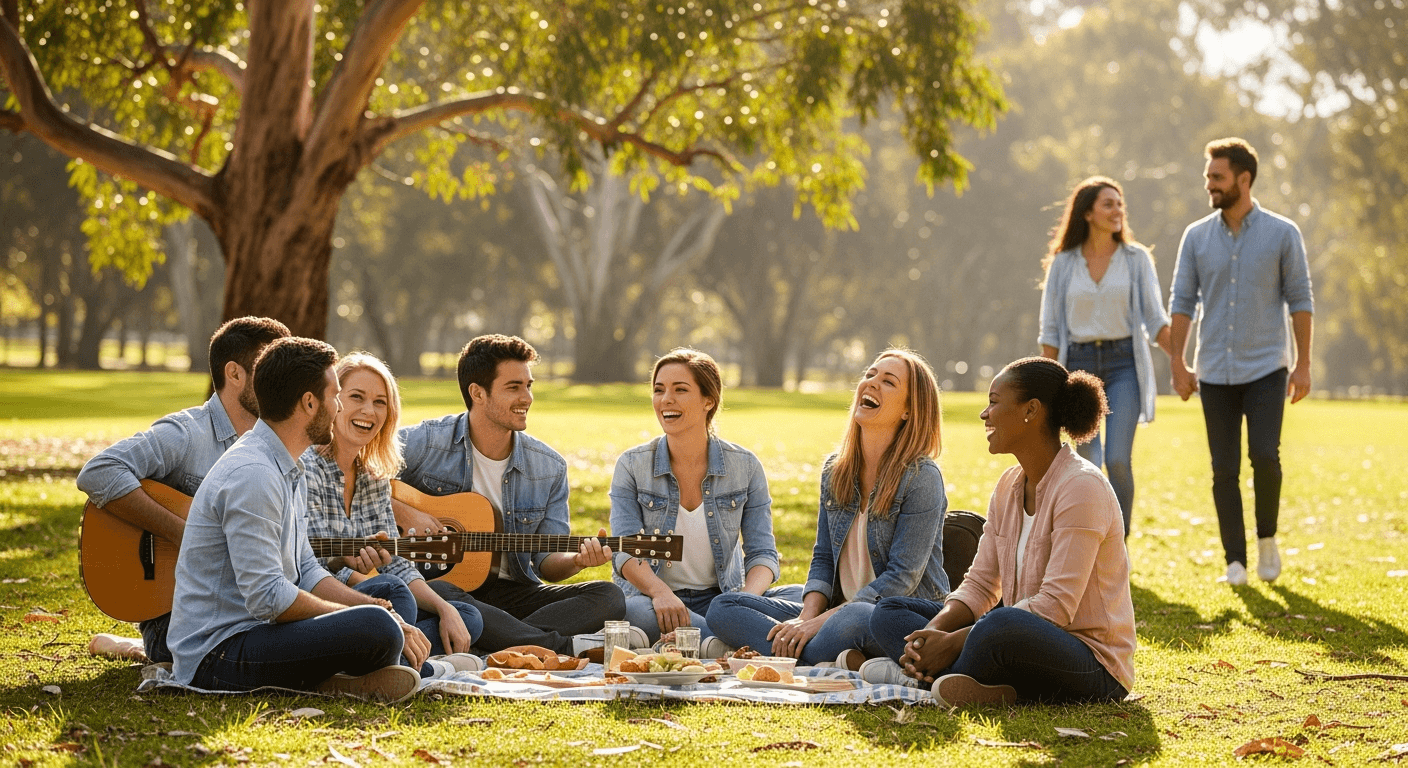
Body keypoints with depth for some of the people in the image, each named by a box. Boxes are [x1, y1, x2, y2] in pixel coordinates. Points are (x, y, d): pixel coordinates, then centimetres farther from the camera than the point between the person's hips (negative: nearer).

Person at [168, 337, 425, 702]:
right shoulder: (251, 475, -19)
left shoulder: (290, 471, 15)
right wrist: (377, 616, -16)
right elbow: (267, 598, -25)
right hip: (219, 652, -11)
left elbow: (306, 571, 17)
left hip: (258, 627, 11)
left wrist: (378, 606, 0)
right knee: (380, 630, -29)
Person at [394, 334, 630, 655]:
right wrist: (402, 512, -16)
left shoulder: (549, 468, 7)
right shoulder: (425, 442, -4)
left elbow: (546, 561, 9)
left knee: (609, 596, -17)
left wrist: (576, 560, -13)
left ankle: (501, 643, -37)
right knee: (434, 594, -41)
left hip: (510, 589, 4)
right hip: (437, 579, -4)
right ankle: (570, 648, -38)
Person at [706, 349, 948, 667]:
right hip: (838, 611, 8)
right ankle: (841, 661, -29)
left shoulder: (921, 478, -9)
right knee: (723, 607, -10)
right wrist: (807, 616, -8)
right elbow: (823, 558, 13)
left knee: (854, 618, -43)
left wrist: (820, 622, -18)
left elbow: (903, 577, -14)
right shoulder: (835, 469, 11)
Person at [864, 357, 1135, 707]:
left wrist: (954, 641, -25)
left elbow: (1056, 606, -24)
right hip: (1027, 636, 9)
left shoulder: (1081, 487, -17)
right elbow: (980, 586, 9)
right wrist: (932, 632, -12)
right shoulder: (1009, 486, 10)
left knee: (1003, 626, -40)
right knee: (889, 612, 4)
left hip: (1091, 662, -9)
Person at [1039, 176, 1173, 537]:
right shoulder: (1063, 264, 5)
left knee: (1118, 460, -14)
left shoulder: (1136, 259, 4)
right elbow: (1051, 330, 6)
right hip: (1079, 364, 1)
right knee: (1087, 465, 4)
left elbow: (1155, 319, 3)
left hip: (1124, 362, -1)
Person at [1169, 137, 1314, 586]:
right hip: (1215, 372, 2)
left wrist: (1304, 364, -5)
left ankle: (1267, 537, 9)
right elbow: (1182, 302, 5)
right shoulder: (1197, 237, 5)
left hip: (1266, 368, -2)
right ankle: (1235, 561, 9)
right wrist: (1177, 364, -2)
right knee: (1224, 469, 1)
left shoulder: (1282, 234, -1)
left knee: (1265, 456, -15)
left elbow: (1299, 300, 0)